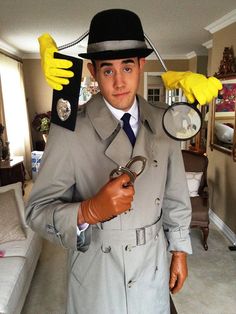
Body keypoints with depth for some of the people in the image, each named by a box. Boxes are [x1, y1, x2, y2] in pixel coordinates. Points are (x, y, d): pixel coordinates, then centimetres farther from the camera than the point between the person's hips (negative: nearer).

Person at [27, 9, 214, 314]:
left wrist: (179, 250, 7)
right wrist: (90, 211, -35)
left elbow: (176, 193, 2)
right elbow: (37, 211, -17)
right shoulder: (68, 130, -18)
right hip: (96, 272, -3)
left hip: (154, 265, 4)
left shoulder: (164, 122, -6)